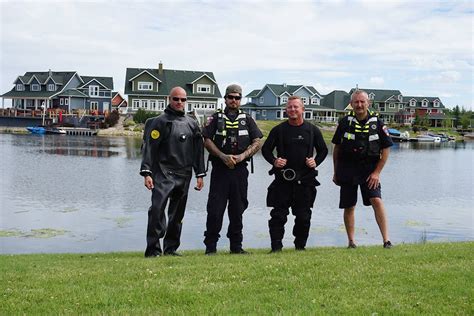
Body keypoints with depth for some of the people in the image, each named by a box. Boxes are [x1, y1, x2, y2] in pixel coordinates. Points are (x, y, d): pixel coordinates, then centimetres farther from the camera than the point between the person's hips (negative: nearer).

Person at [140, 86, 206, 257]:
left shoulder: (192, 124, 14)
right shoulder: (159, 122, 0)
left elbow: (198, 151, 16)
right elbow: (149, 148, -6)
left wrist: (200, 174, 12)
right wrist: (146, 173, -14)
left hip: (184, 175, 5)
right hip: (163, 174, -5)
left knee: (177, 214, 9)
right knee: (157, 209, -17)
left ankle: (171, 248, 18)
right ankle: (153, 249, -11)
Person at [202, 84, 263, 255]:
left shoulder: (247, 119, 12)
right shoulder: (216, 118, 7)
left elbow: (257, 143, 5)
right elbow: (207, 141, -2)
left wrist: (242, 156, -10)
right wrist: (224, 157, -14)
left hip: (240, 170, 2)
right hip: (220, 169, -2)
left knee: (237, 209, 7)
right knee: (215, 209, -4)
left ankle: (236, 246, 16)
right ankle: (210, 246, 3)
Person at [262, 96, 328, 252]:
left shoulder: (312, 130, 7)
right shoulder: (278, 130, 4)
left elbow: (323, 150, 15)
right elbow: (266, 149, 9)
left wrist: (316, 162, -2)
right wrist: (274, 161, -9)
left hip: (305, 179, 1)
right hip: (283, 179, -1)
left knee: (303, 216, 5)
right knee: (278, 214, -3)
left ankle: (300, 246, 19)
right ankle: (276, 247, 2)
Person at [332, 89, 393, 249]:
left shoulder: (377, 123, 0)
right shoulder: (345, 122, 2)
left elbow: (386, 150, 2)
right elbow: (337, 148, 10)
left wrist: (377, 172, -5)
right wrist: (336, 172, 8)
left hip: (369, 170, -1)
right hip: (347, 170, 1)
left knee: (377, 201, -16)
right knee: (349, 207, 5)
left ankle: (386, 240, -12)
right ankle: (351, 241, 17)